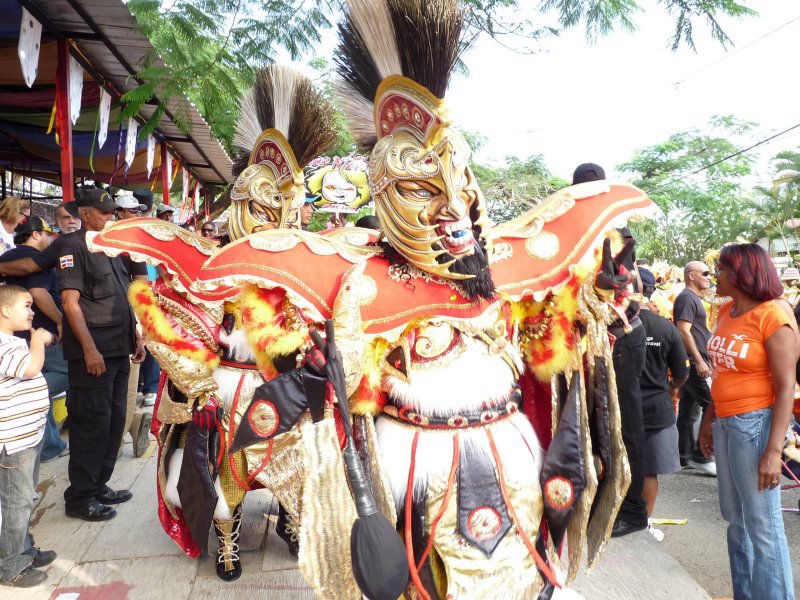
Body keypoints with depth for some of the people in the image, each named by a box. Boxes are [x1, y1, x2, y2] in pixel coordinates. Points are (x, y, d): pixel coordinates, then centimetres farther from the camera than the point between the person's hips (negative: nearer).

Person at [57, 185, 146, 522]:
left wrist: (136, 336, 16)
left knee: (114, 420, 14)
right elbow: (70, 301, -15)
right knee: (93, 422, -3)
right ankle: (79, 497, 10)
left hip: (119, 348, 8)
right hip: (93, 350, -8)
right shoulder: (74, 246, -7)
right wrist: (90, 348, -20)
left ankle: (98, 486, 27)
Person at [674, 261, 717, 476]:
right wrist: (699, 361, -23)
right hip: (694, 363, -10)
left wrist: (701, 360, 24)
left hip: (692, 364, 10)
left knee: (689, 411, 12)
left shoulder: (693, 298, 21)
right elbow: (684, 331, -21)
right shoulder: (687, 297, -12)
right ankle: (700, 456, -4)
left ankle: (686, 455, 19)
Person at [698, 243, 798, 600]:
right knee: (735, 519, 18)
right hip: (725, 423, 8)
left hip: (755, 424, -8)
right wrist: (708, 420, 16)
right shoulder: (726, 311, 8)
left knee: (763, 525, 1)